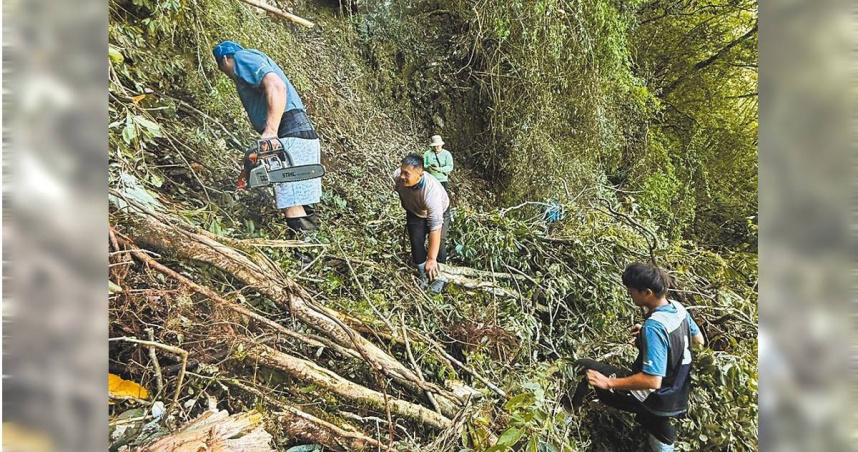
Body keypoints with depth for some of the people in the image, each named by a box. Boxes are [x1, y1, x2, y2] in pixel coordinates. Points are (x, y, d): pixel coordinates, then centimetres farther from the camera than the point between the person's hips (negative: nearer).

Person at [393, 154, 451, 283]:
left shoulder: (432, 191, -46)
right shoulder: (397, 176, -31)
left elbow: (436, 226, -46)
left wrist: (431, 259, -47)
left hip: (439, 212, -3)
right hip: (414, 212, 4)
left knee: (438, 245, -8)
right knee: (416, 243, -4)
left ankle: (437, 275, 17)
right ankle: (424, 274, 17)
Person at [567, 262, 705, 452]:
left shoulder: (653, 326, -33)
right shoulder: (678, 307, -6)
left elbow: (652, 381, -34)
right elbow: (699, 340, 14)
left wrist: (608, 382, -26)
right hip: (678, 395, 8)